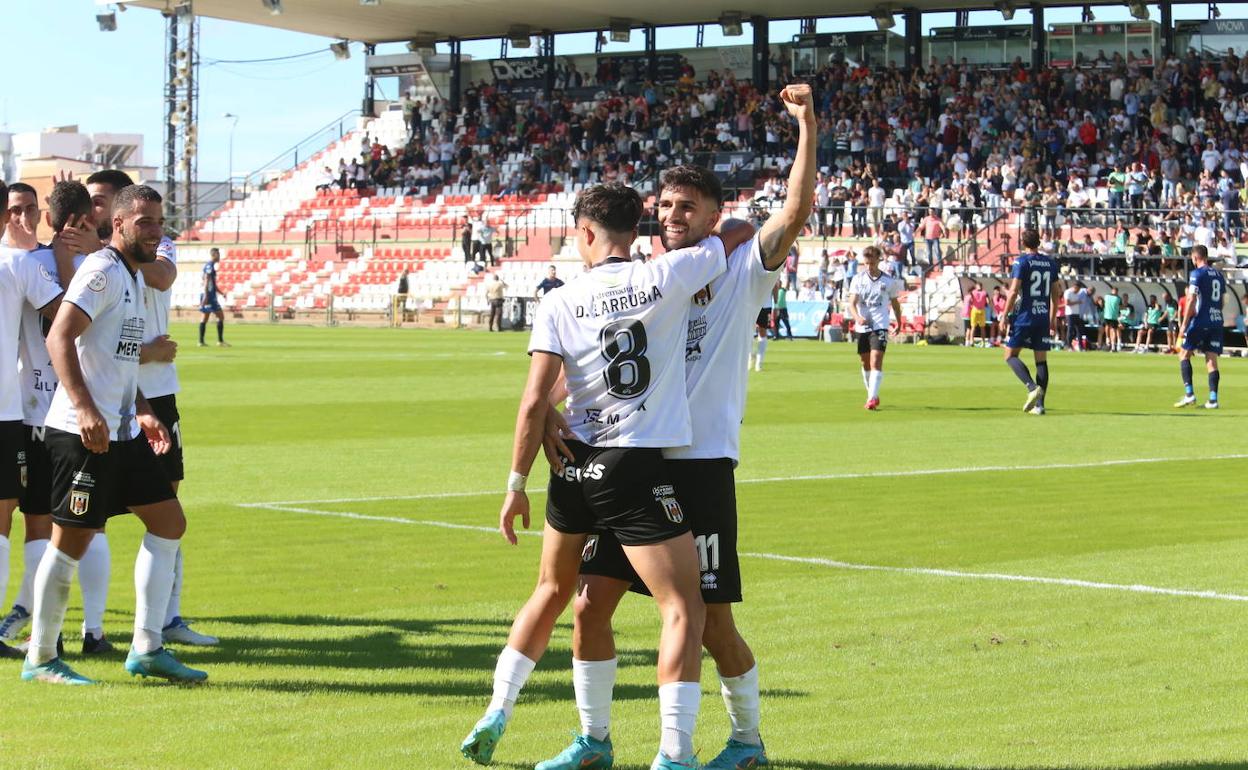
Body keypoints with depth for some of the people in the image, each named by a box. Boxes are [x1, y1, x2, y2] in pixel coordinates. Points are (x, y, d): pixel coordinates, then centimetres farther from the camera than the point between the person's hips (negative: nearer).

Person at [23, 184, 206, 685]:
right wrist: (84, 408, -30)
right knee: (71, 542, -4)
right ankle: (40, 660, 7)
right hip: (83, 433, -10)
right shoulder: (102, 271, -12)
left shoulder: (133, 275, 18)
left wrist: (141, 411, 19)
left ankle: (147, 648, 12)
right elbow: (59, 338, -22)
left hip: (122, 431, 10)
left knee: (169, 523, 9)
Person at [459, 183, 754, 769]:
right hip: (640, 472, -4)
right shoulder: (667, 276, -5)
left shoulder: (560, 303, 0)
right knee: (683, 609, 0)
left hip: (574, 469, 4)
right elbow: (742, 232, 9)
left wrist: (517, 485, 3)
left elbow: (534, 402, -5)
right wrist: (708, 235, 29)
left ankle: (495, 717, 29)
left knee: (551, 593, 24)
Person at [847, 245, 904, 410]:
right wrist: (857, 317, -25)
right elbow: (852, 304, -6)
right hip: (862, 327, 3)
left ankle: (872, 399, -23)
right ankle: (873, 395, 30)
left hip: (880, 326, -3)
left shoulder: (889, 281, 0)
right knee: (866, 363, 12)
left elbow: (895, 303, 15)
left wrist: (899, 323, 19)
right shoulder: (858, 279, 1)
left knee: (876, 360, -17)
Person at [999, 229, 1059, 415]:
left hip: (1024, 316, -5)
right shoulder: (1050, 263, 9)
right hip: (1043, 318, 5)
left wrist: (1004, 316, -8)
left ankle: (1032, 387, -19)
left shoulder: (1022, 262, -8)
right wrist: (1053, 317, 23)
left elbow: (1014, 291, -13)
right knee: (1041, 360, 5)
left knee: (1010, 355, 2)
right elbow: (1056, 292, 14)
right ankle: (1039, 404, 1)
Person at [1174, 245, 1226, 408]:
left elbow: (1191, 300, -13)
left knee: (1184, 354, 6)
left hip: (1200, 320, -6)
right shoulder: (1219, 274, 13)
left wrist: (1184, 323, -10)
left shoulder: (1197, 274, -7)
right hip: (1216, 321, 6)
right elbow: (1222, 300, 17)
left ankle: (1189, 394, -4)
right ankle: (1213, 399, -5)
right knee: (1212, 359, 4)